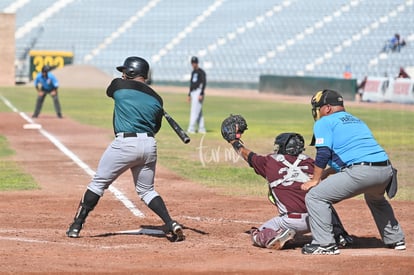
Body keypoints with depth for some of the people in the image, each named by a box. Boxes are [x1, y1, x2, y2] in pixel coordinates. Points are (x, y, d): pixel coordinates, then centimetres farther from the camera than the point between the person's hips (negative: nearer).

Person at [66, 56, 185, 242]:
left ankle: (76, 226, 7)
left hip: (125, 143, -4)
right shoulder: (156, 99, 11)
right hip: (150, 145, 5)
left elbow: (109, 92, 24)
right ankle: (171, 224, 1)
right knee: (146, 191, 18)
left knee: (98, 183, 7)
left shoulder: (119, 85, 0)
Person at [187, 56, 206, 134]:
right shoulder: (193, 72, 19)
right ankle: (201, 129, 13)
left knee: (195, 111, -14)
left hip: (198, 92, -9)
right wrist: (189, 94, 22)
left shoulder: (201, 72, -9)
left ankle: (191, 129, -18)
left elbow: (204, 83, -17)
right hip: (193, 93, 9)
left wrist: (201, 94, -24)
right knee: (198, 112, 10)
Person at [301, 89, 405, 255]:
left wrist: (315, 180, 4)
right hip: (386, 171, 8)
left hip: (361, 172, -8)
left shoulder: (324, 122, 8)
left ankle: (324, 244, -8)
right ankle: (395, 240, 39)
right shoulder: (357, 121, 32)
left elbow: (323, 153, -4)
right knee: (376, 200, 39)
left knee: (315, 196, -2)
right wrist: (325, 174, 32)